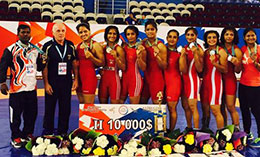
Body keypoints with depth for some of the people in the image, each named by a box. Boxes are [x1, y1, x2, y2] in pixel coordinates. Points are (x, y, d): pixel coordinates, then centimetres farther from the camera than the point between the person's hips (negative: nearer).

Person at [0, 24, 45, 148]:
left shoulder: (35, 49, 11)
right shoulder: (11, 49, -5)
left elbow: (39, 67, 15)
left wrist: (44, 61, -5)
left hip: (32, 88, 5)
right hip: (17, 88, -5)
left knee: (32, 113, 12)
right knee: (16, 114, 2)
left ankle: (28, 134, 29)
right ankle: (16, 137, 18)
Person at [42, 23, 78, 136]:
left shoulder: (70, 46, 6)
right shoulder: (48, 46, -3)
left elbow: (74, 63, 11)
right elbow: (44, 66, -4)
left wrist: (76, 79, 5)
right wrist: (46, 83, -9)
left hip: (67, 82, 3)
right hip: (52, 82, -2)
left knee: (65, 109, 7)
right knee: (49, 108, 6)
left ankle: (63, 132, 21)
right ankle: (47, 132, 22)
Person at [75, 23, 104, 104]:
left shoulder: (95, 45, -5)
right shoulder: (78, 46, 14)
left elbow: (102, 63, -7)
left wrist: (91, 57, -21)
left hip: (90, 76, -7)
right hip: (79, 76, 7)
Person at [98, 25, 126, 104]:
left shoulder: (118, 49, -7)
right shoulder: (103, 48, 8)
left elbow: (123, 68, -8)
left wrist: (116, 57, -21)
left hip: (114, 78, -5)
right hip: (103, 78, 5)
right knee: (102, 103, 10)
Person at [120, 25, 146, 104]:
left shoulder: (140, 48, -6)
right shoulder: (124, 46, 8)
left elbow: (143, 68, -8)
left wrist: (138, 56, -21)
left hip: (135, 79, -5)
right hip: (124, 78, 5)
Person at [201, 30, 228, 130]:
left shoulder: (221, 51, -4)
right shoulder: (205, 52, 15)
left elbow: (225, 70, -10)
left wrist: (215, 63, -22)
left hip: (215, 82, -6)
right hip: (205, 82, 6)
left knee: (215, 110, -9)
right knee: (205, 108, 10)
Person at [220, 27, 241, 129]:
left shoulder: (236, 51, -5)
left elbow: (237, 71, -3)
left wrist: (237, 64, -21)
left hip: (230, 79, -4)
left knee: (230, 107, -4)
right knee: (221, 106, 10)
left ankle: (236, 129, 8)